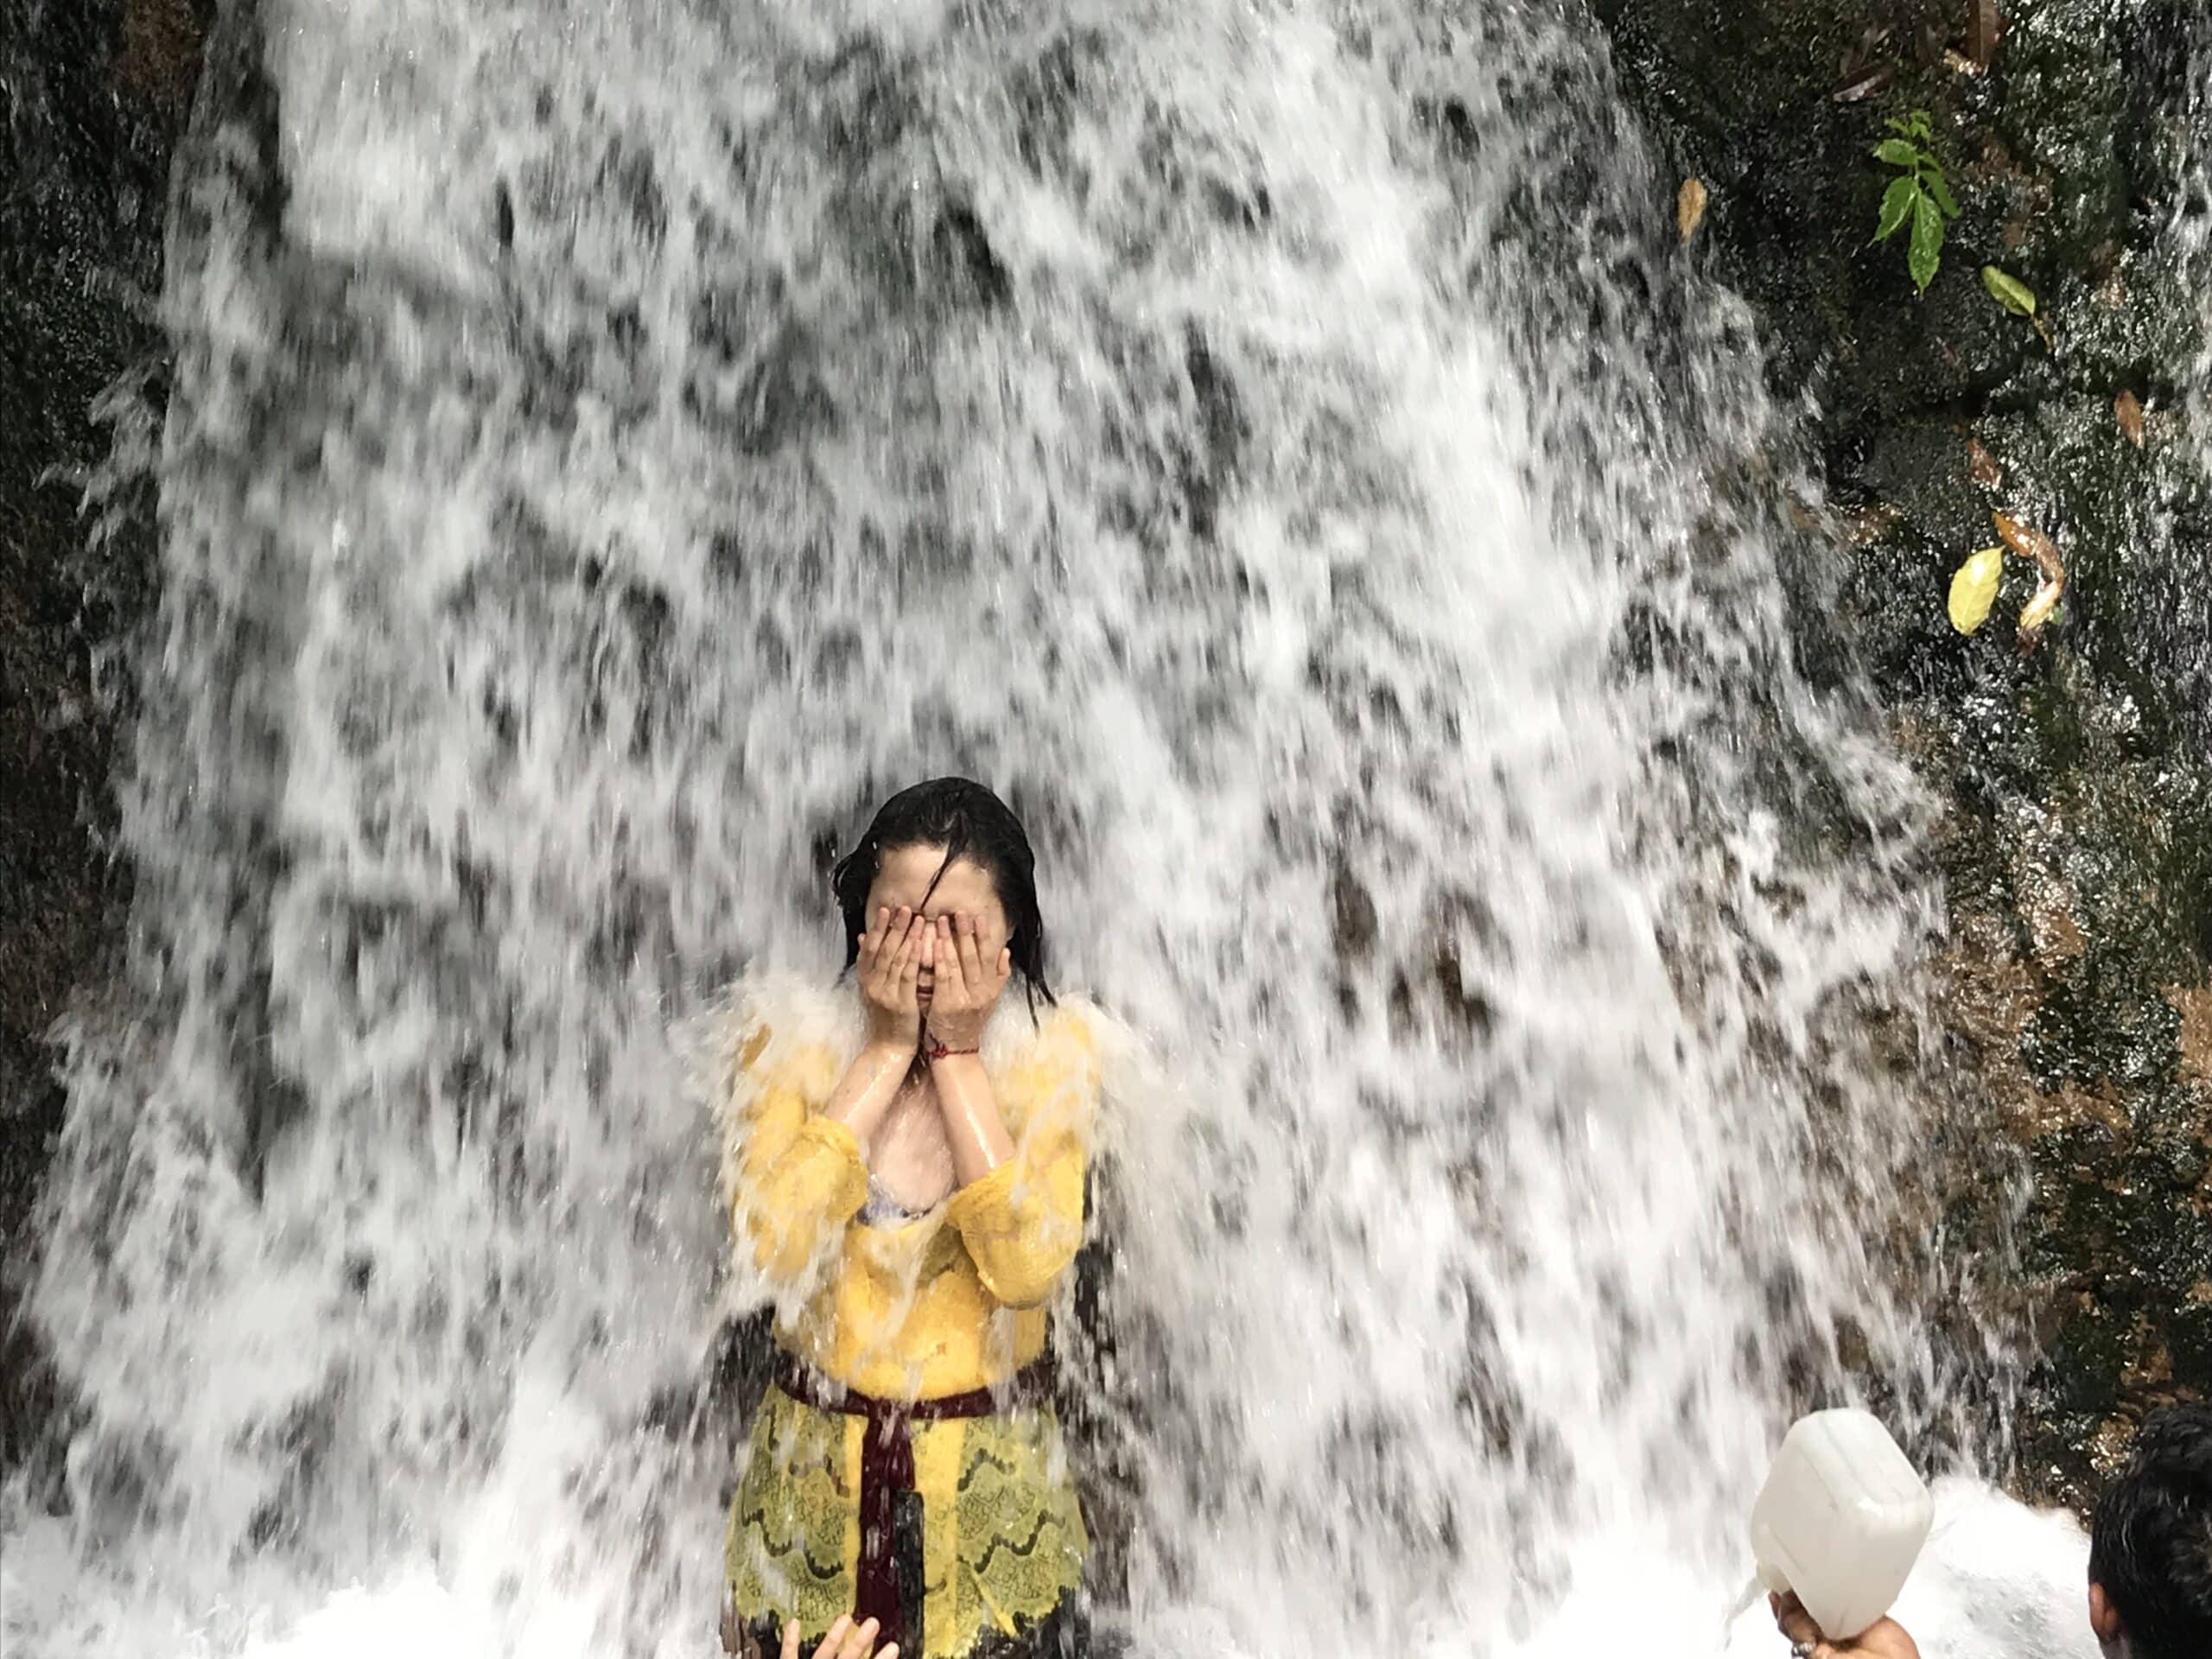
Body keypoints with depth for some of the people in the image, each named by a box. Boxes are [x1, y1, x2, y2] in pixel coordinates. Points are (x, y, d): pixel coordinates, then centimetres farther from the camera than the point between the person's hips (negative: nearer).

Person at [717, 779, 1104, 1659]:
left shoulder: (1051, 1055, -9)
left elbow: (1027, 1267, -22)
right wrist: (886, 1050, -21)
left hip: (994, 1483, 0)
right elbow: (773, 1248, -23)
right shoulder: (789, 1038, -9)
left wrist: (959, 1054, -21)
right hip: (815, 1474, 0)